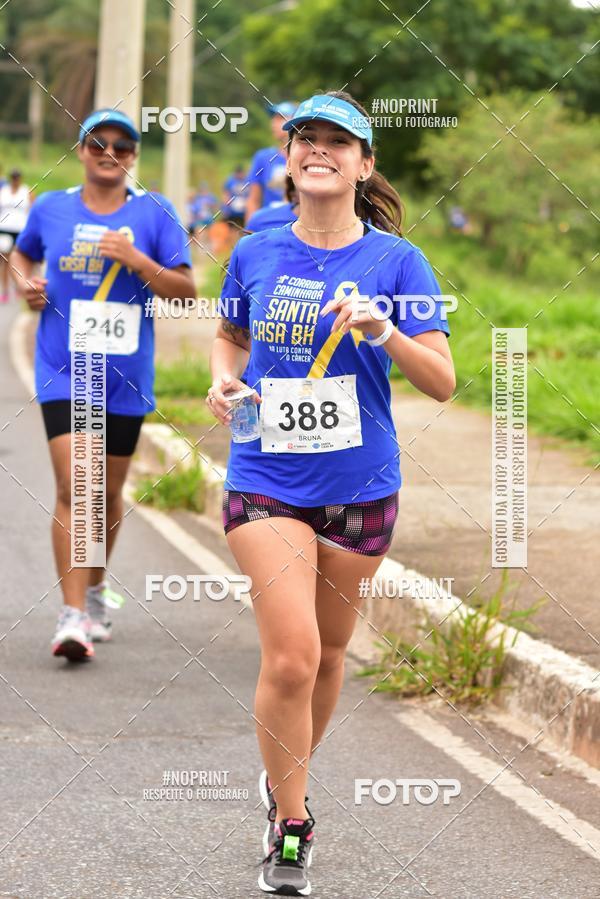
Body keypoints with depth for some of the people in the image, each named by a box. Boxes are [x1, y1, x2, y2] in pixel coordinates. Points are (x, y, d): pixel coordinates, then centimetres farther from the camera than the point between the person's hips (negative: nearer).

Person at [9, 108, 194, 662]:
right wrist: (25, 282, 3)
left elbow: (187, 291, -4)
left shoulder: (154, 213, -1)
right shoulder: (51, 209, 4)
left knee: (109, 491, 14)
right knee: (73, 489, -14)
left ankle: (96, 584, 40)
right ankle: (74, 615, -16)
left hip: (126, 377, 1)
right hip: (64, 372, -1)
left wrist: (136, 260, -18)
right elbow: (22, 253, 24)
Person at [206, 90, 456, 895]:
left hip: (359, 487, 1)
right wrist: (224, 377, 0)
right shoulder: (255, 255, 2)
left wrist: (384, 331, -23)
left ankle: (286, 778, 39)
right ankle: (290, 825, 2)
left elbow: (442, 383, -6)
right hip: (266, 480, -1)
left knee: (327, 653, 14)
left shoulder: (395, 260, -3)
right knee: (291, 655, -13)